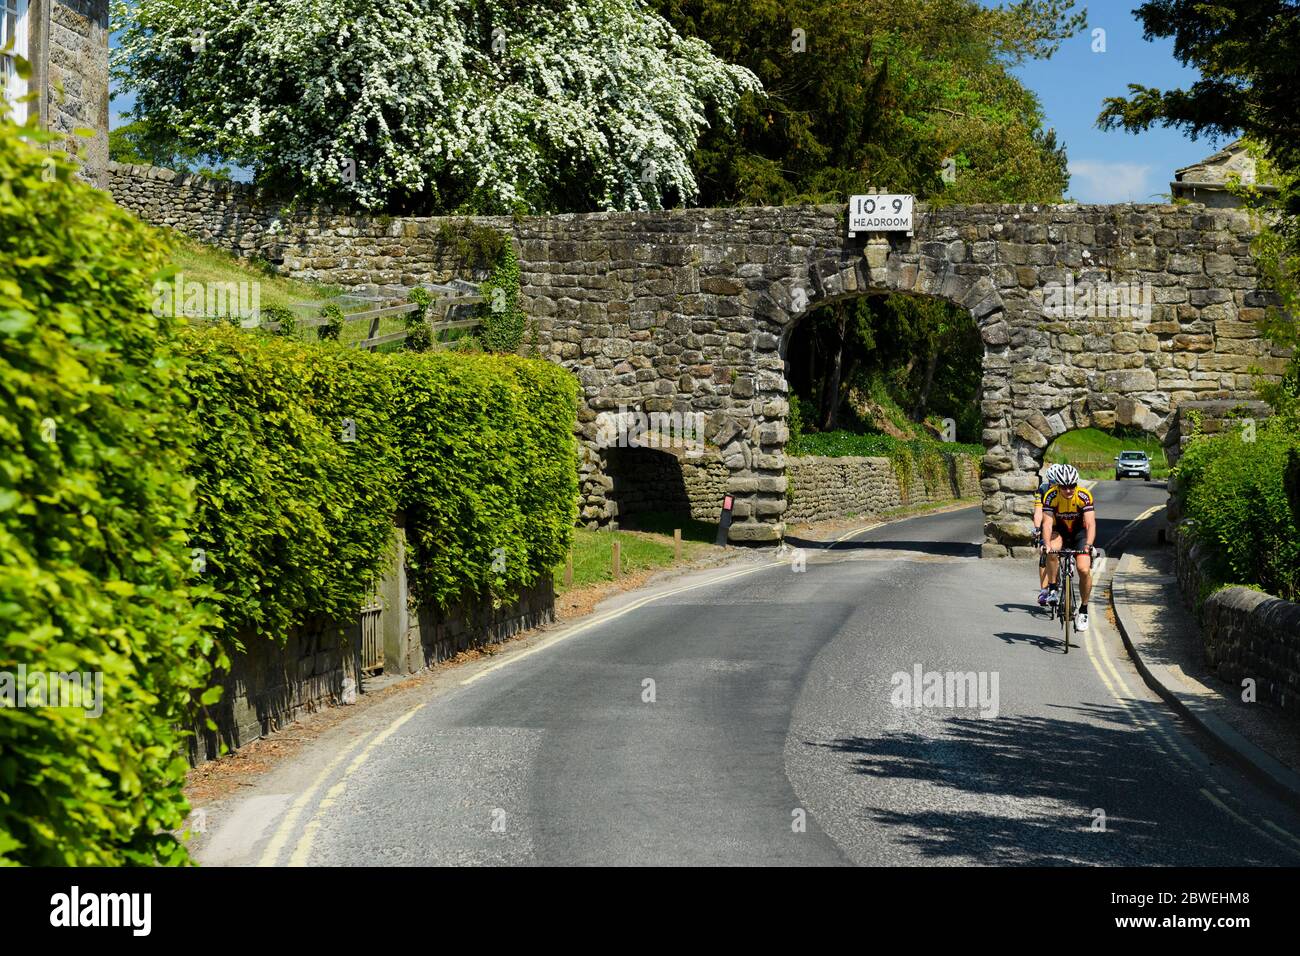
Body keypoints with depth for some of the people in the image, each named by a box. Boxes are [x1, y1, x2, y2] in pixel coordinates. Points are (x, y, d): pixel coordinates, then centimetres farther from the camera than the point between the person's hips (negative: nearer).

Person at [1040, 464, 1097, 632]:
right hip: (1059, 531, 0)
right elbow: (1047, 522, -31)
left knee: (1084, 569, -18)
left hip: (1079, 532, 0)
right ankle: (1053, 590, -18)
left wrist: (1088, 545, -49)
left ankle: (1083, 610, 0)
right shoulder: (1051, 496, -23)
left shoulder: (1084, 497, -25)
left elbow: (1091, 524, -32)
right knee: (1052, 551, -34)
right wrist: (1047, 544, -48)